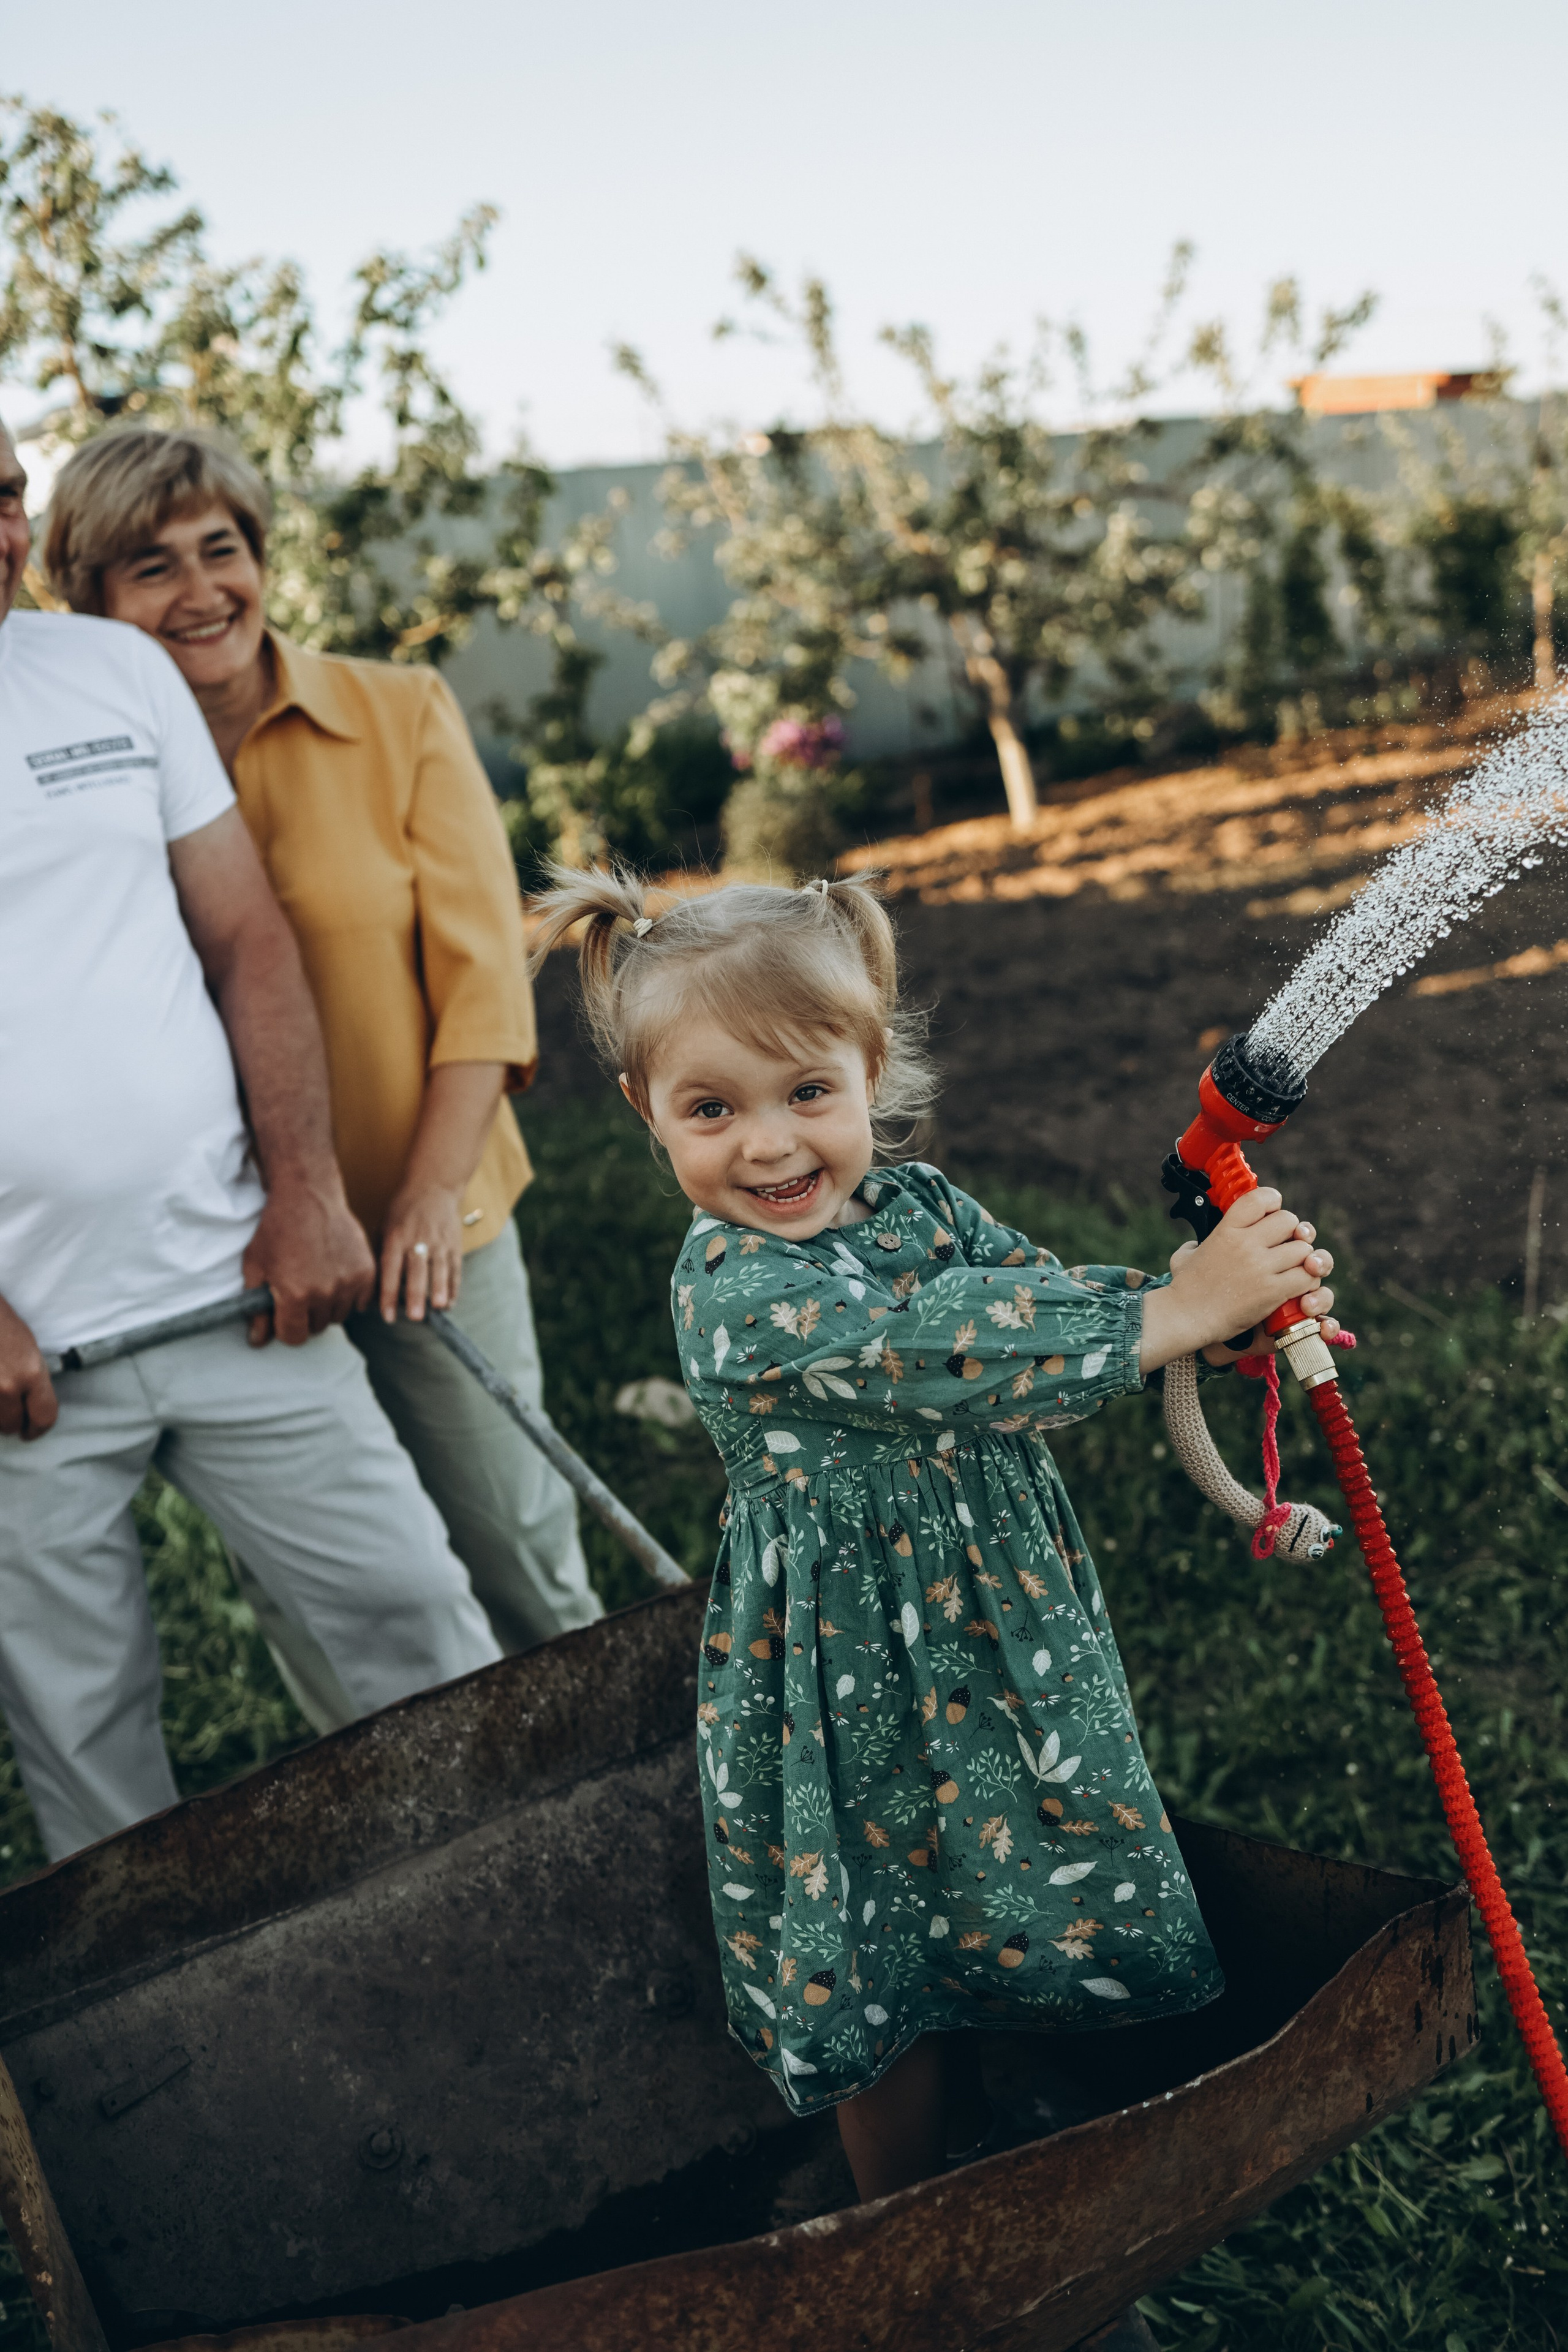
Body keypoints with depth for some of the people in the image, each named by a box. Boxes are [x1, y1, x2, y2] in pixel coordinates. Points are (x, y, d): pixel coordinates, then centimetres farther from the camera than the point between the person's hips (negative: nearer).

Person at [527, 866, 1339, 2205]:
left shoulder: (923, 1208, -2)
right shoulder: (735, 1292, -26)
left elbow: (1051, 1295, -6)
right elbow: (952, 1354, -34)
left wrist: (1230, 1308, -24)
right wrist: (1183, 1308, -33)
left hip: (1005, 1640, 7)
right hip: (864, 1690, -7)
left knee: (1027, 1923, 22)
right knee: (886, 1994, 12)